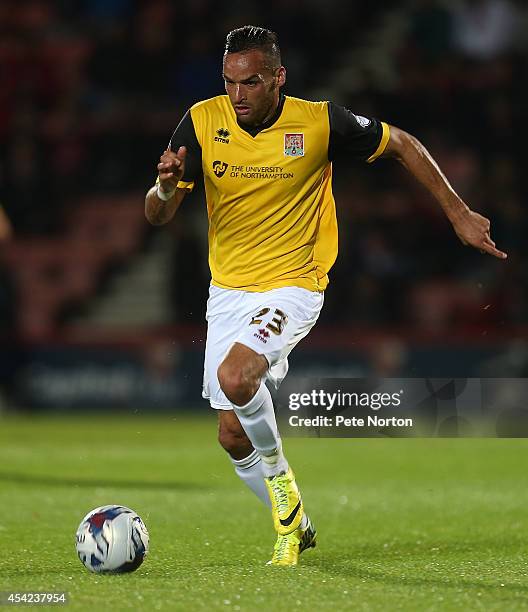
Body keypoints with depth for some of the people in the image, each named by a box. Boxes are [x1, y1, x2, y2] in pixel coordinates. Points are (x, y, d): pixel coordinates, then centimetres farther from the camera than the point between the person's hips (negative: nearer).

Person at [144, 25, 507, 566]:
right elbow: (156, 217, -8)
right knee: (233, 436, 5)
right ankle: (294, 527, 30)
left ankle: (282, 486, -5)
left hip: (292, 287, -4)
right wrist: (166, 187, -32)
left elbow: (402, 145, 2)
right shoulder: (202, 122, -9)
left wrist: (459, 213, 1)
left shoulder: (320, 123, -15)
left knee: (234, 377, -31)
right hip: (227, 292, 4)